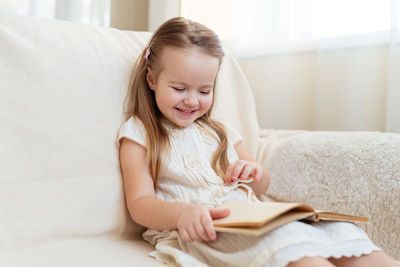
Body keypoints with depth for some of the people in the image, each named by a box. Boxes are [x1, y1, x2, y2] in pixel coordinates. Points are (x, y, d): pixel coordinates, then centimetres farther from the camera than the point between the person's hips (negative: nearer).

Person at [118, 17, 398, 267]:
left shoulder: (221, 132, 23)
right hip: (197, 229, -6)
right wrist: (181, 212, -26)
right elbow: (139, 202, -4)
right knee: (285, 238, -36)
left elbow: (261, 187, 28)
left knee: (338, 230, -20)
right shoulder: (138, 133, 8)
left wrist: (256, 172, 2)